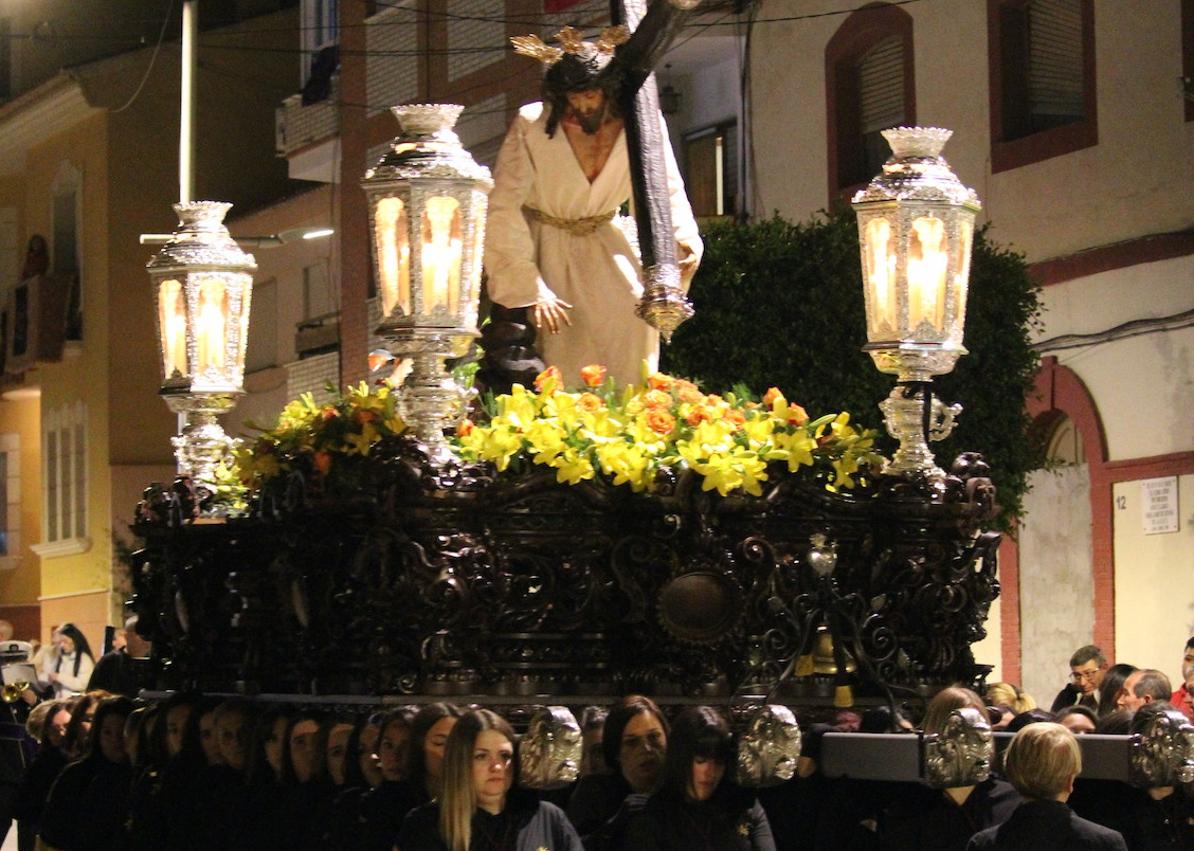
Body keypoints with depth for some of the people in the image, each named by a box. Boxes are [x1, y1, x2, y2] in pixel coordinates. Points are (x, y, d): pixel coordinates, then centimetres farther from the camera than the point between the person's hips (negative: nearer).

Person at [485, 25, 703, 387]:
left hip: (600, 241, 3)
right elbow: (502, 210, -25)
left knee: (632, 313, -14)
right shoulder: (531, 127, -28)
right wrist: (531, 290, -28)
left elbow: (667, 192, -3)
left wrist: (684, 236, -24)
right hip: (540, 243, -3)